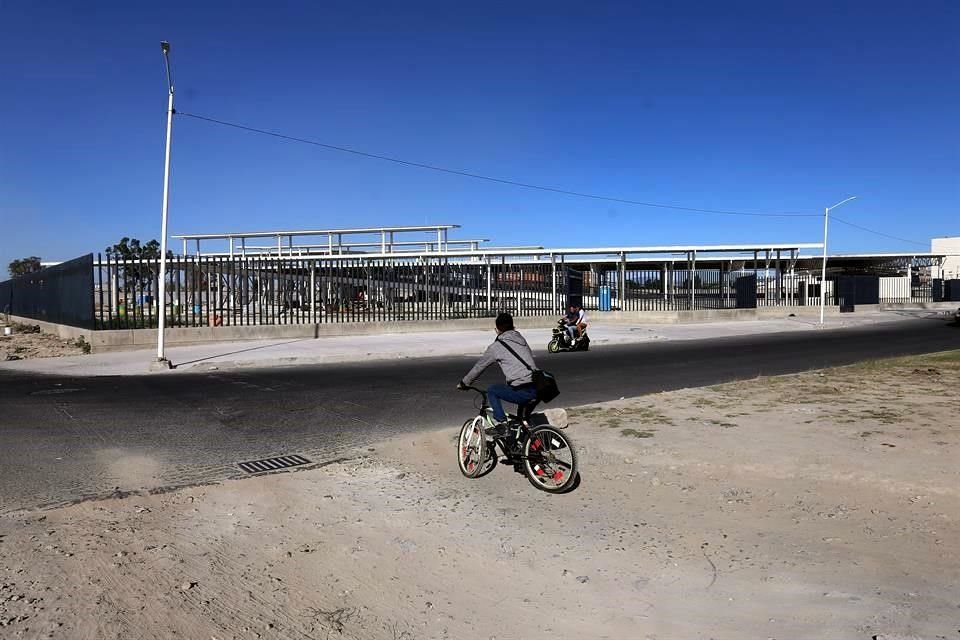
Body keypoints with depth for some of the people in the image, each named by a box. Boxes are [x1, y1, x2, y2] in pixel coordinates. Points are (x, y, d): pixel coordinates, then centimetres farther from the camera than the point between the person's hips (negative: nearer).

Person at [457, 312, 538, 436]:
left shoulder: (496, 346, 3)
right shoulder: (522, 340, 21)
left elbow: (479, 366, 12)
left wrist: (464, 383, 28)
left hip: (522, 391, -6)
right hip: (538, 390, 6)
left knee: (491, 390, 16)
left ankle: (502, 422, 6)